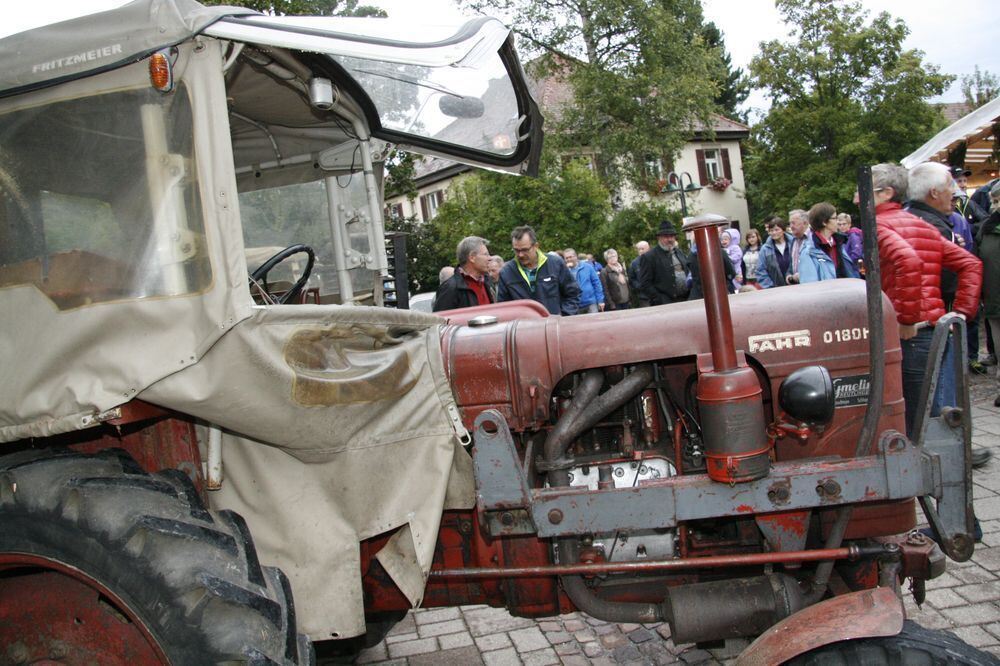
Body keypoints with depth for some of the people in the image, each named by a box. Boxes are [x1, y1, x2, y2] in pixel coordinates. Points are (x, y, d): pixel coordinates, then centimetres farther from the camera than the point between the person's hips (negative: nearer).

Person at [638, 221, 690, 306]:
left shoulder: (680, 252, 16)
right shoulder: (648, 257, -5)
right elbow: (644, 284, -9)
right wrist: (660, 301, -15)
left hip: (686, 300, 6)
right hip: (665, 305, -6)